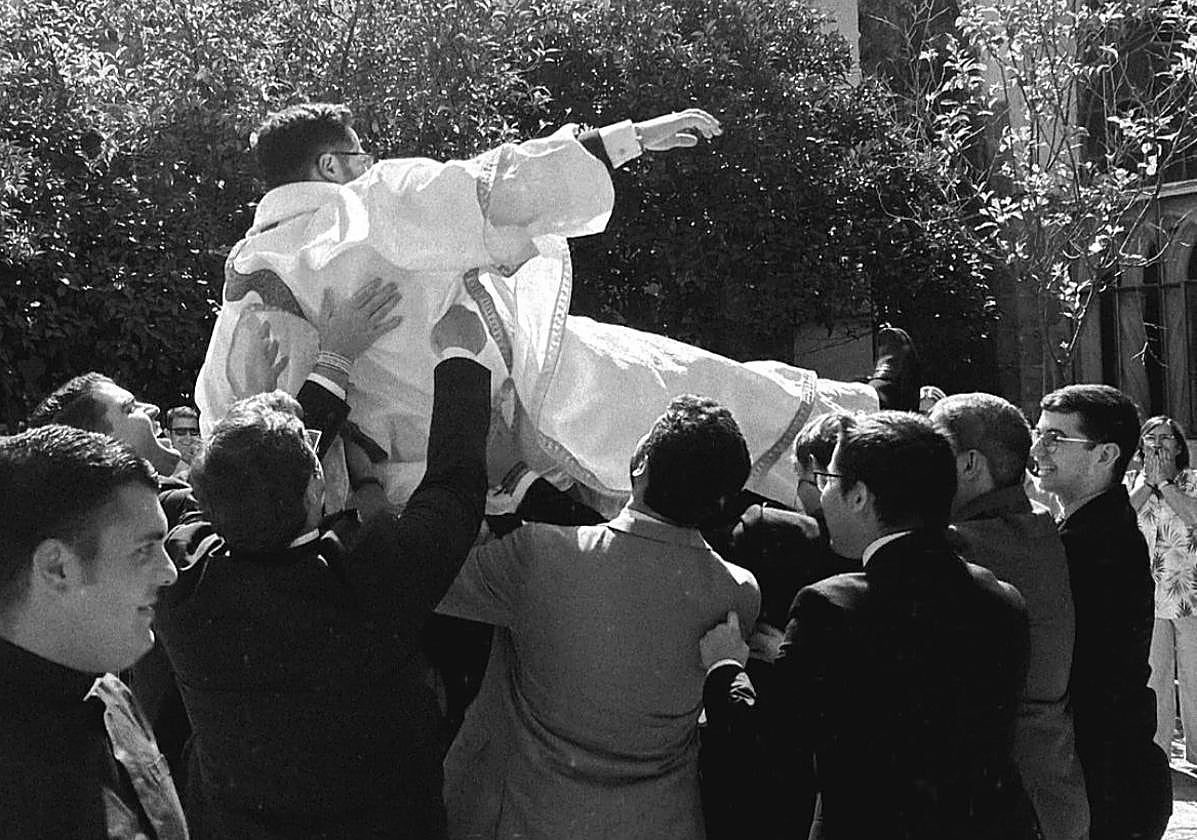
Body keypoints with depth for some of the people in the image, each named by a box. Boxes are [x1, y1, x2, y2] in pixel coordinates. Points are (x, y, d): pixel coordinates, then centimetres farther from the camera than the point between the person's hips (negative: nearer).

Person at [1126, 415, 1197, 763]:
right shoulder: (1131, 481, 11)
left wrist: (1164, 482, -9)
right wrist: (1148, 481, -6)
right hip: (1145, 593, 1)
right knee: (1152, 675, 1)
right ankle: (1156, 748, 9)